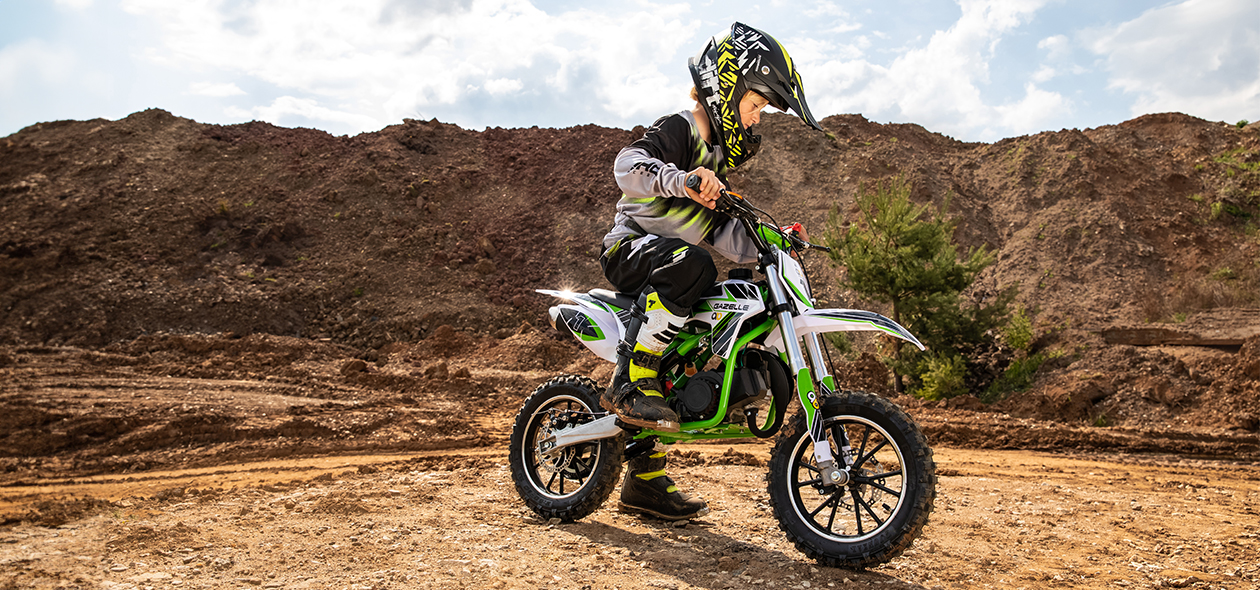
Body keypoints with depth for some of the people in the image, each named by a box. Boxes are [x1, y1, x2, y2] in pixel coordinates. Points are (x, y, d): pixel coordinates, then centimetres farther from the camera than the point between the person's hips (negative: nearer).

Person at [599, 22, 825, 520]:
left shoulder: (717, 154, 20)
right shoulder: (678, 130, -7)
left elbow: (724, 235, 16)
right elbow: (628, 165, -28)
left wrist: (773, 241, 2)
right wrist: (684, 179, -44)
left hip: (671, 263, 9)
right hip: (632, 248, -9)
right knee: (691, 265, -40)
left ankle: (645, 481, 14)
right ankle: (630, 380, -28)